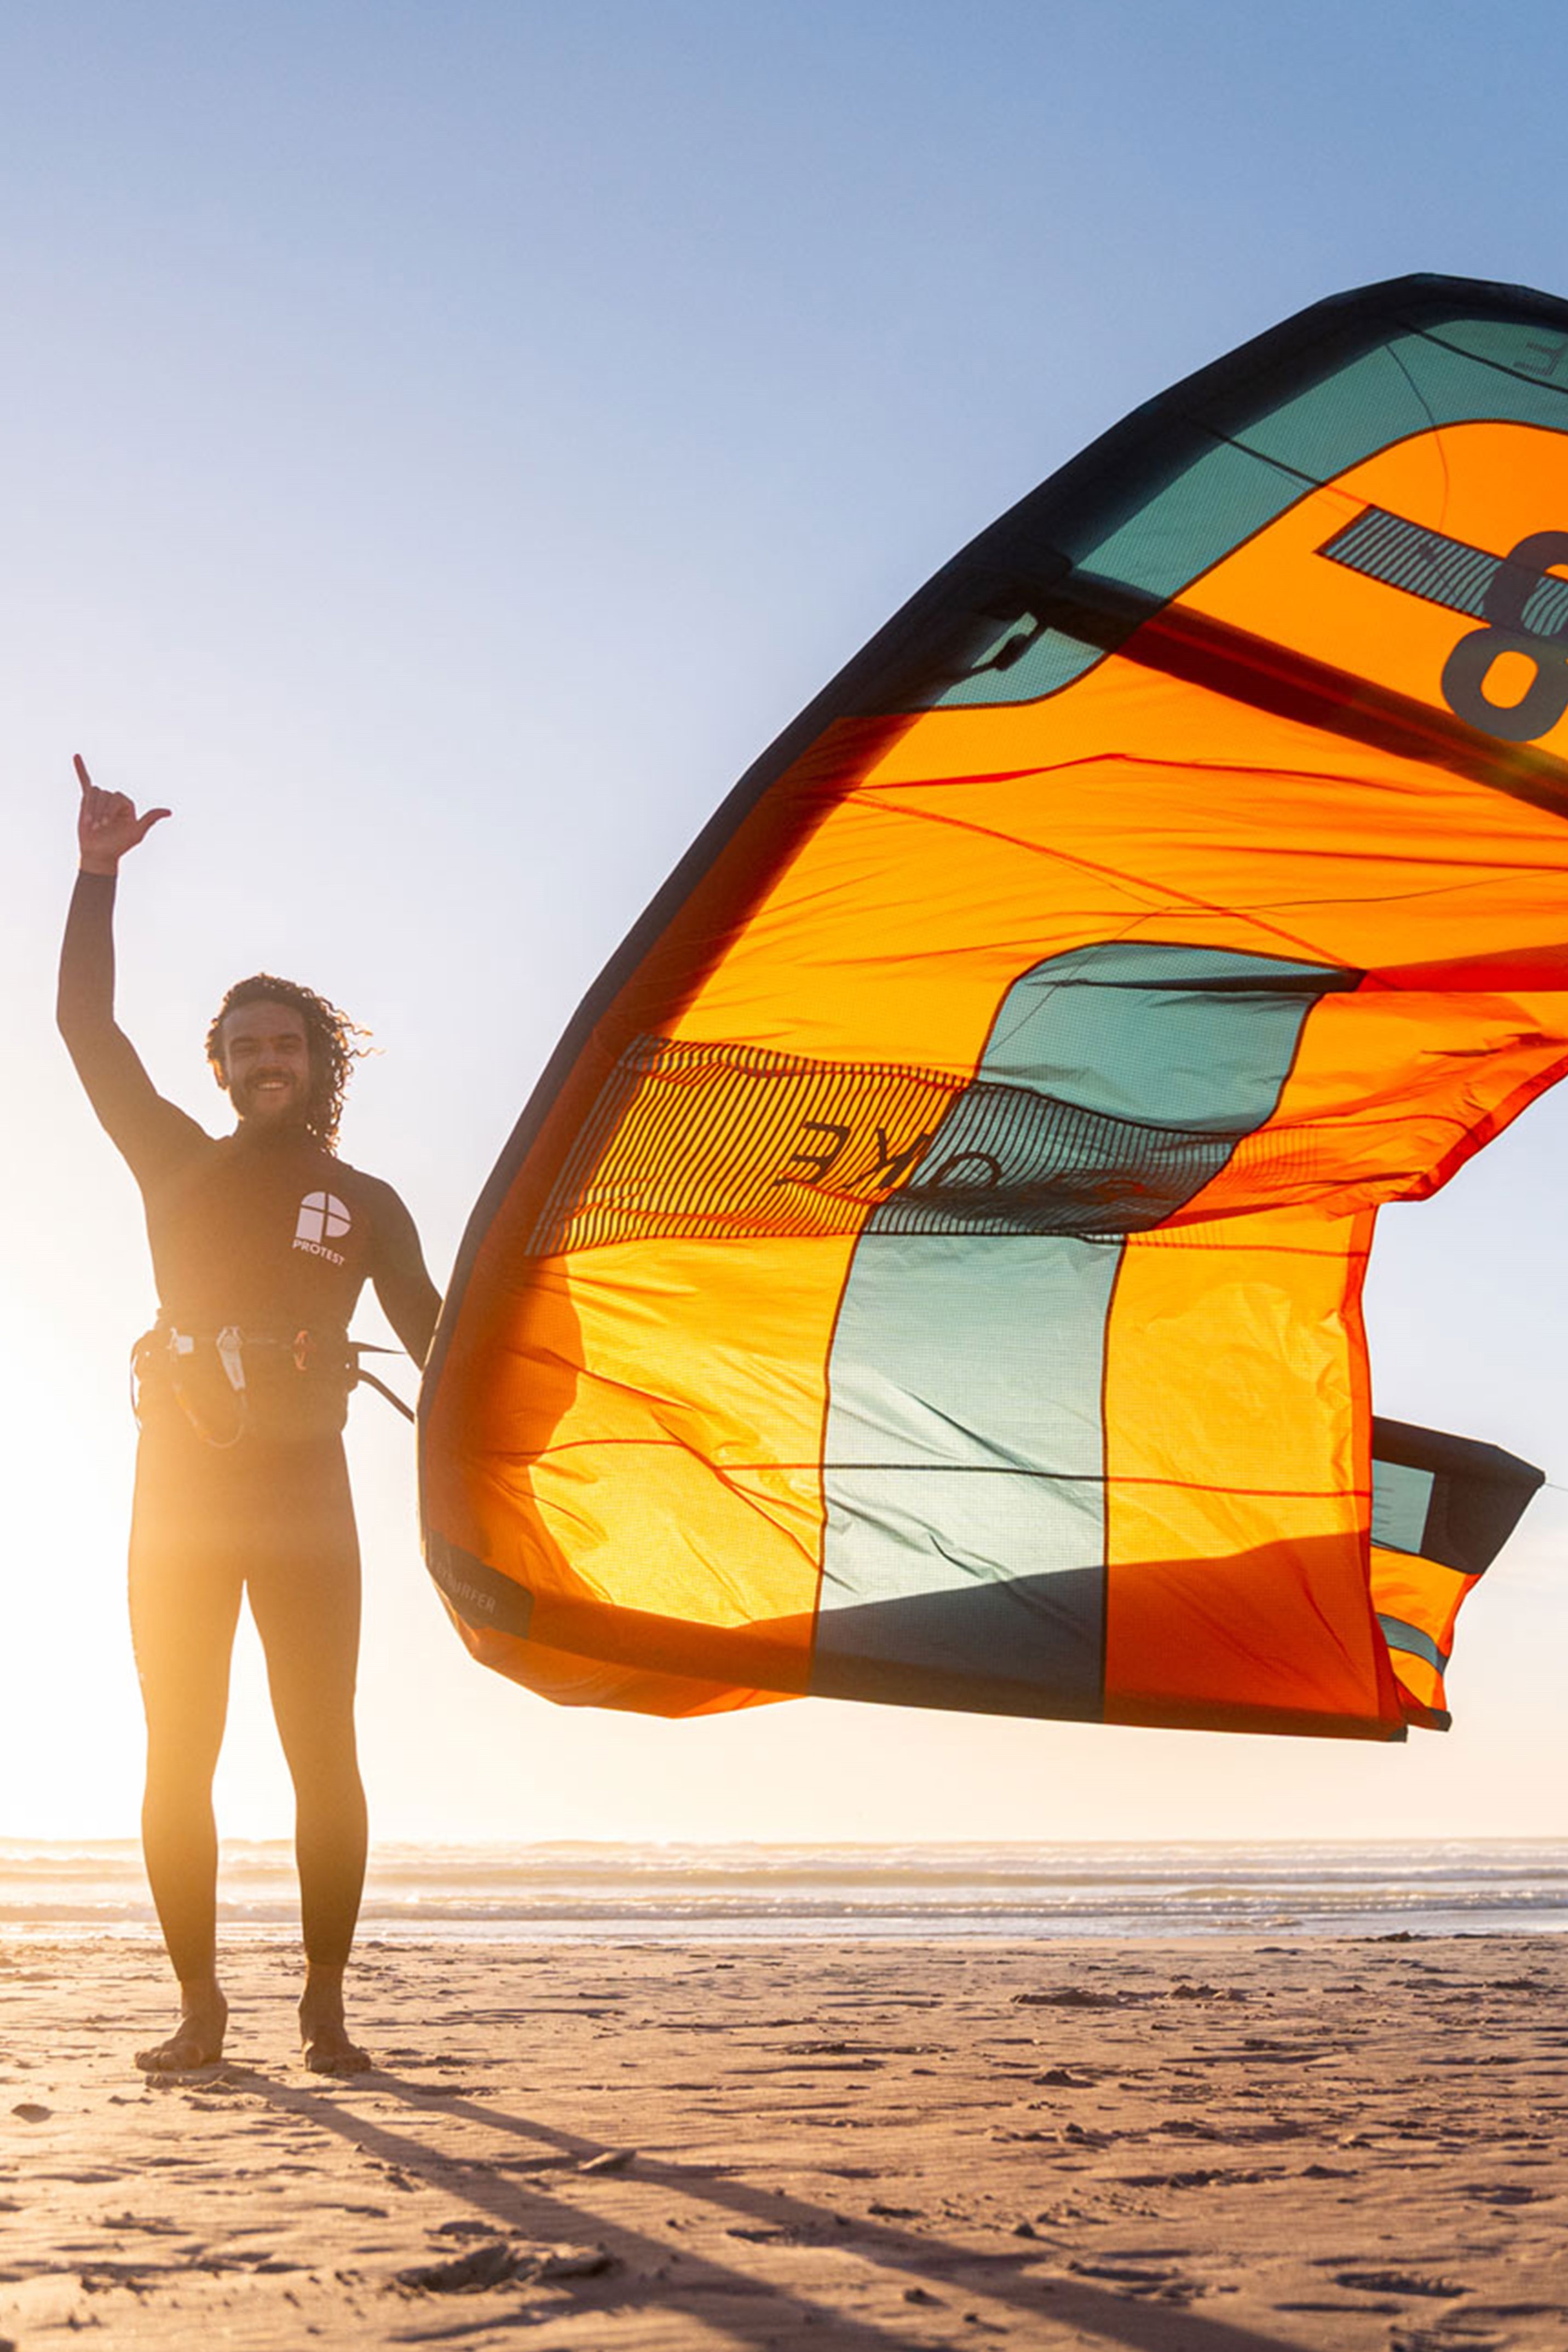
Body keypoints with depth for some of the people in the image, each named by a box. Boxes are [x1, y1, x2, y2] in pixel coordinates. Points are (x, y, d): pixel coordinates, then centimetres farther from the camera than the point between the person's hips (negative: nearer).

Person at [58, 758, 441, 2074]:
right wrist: (99, 873, 3)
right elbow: (86, 1028, 9)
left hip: (303, 1490, -1)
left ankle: (326, 2008, 1)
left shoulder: (364, 1204, 13)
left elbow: (435, 1342, 12)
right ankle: (200, 2010, 6)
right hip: (181, 1485, 1)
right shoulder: (177, 1163, 13)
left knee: (322, 1750, -5)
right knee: (179, 1755, -1)